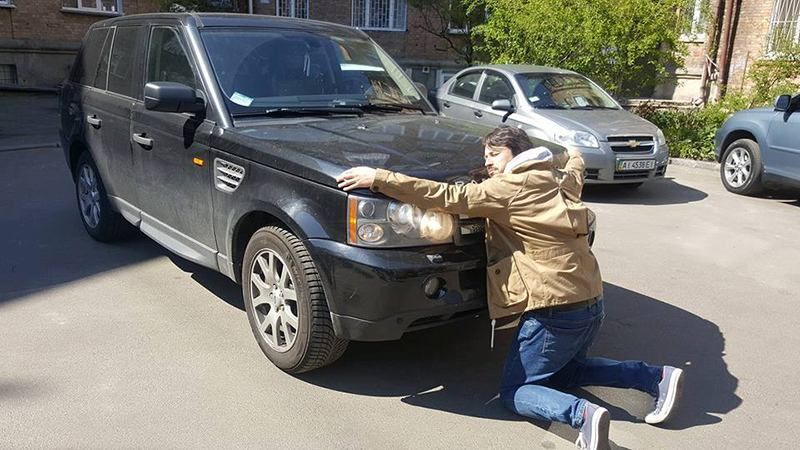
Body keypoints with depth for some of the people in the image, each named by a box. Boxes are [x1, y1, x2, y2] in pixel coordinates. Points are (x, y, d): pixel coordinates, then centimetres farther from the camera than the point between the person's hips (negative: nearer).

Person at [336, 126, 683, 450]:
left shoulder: (510, 186, -8)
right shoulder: (561, 180, 14)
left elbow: (448, 197, -13)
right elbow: (574, 157, 40)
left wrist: (377, 178, -11)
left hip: (556, 308, -8)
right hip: (592, 302, 8)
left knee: (514, 391, 5)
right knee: (559, 370, 28)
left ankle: (581, 415, -21)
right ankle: (656, 377, 15)